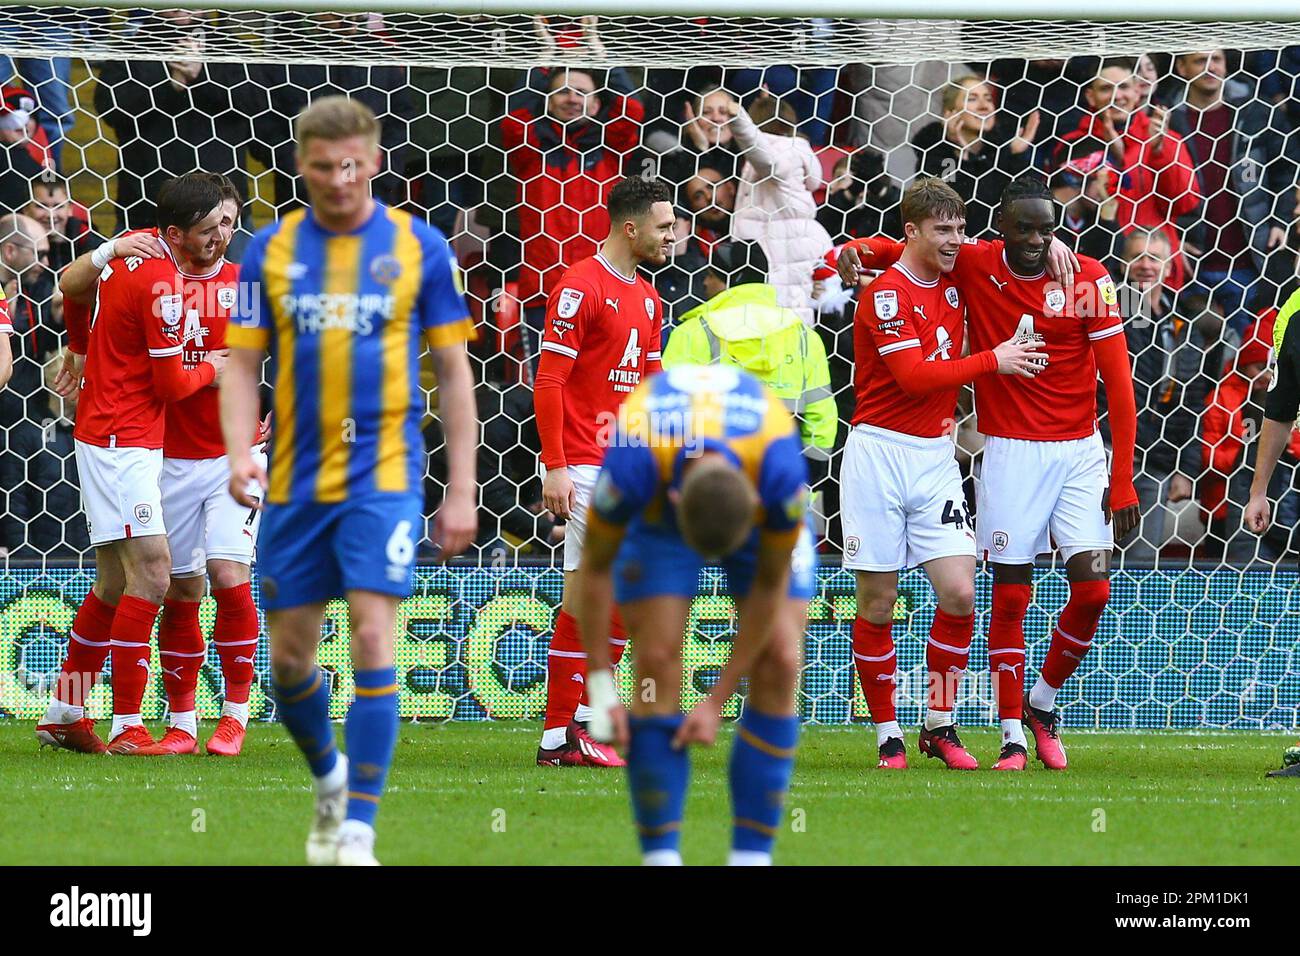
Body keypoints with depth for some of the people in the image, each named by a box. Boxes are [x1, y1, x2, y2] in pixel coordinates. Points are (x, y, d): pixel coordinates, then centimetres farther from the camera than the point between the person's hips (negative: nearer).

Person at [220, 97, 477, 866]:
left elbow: (454, 372, 3)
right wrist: (239, 454, -11)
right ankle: (331, 779, 36)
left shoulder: (418, 246, 0)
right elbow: (244, 364, 7)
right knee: (289, 654, 8)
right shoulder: (272, 250, 4)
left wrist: (462, 490, 0)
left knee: (373, 635, -14)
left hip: (383, 473, -3)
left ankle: (358, 829, -11)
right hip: (295, 480, 3)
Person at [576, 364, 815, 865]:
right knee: (657, 661, -15)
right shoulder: (633, 467, -42)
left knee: (779, 663, -13)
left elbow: (769, 587, -24)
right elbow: (594, 568, -22)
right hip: (656, 515, 0)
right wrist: (600, 686, -20)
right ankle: (660, 855, -7)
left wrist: (718, 699, -19)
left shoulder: (781, 472, -41)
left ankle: (751, 854, -6)